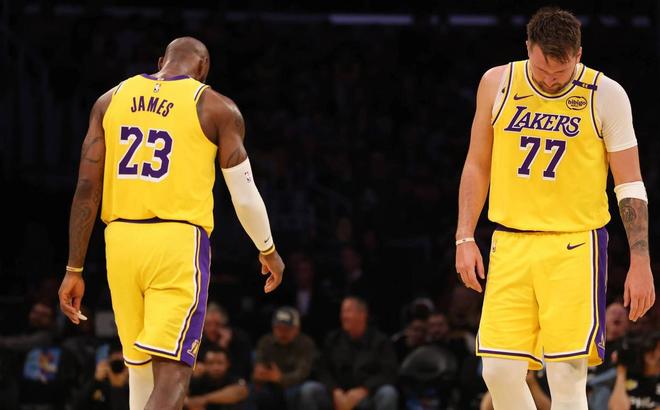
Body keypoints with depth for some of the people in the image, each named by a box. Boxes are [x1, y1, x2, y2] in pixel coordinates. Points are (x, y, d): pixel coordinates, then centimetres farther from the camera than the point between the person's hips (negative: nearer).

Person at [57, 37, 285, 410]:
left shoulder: (110, 101, 11)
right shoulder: (217, 109, 2)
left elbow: (87, 189, 6)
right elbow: (245, 196, 4)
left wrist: (75, 269, 9)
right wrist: (268, 251, 22)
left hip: (121, 240, 4)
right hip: (179, 241, -4)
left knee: (140, 367, 20)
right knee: (171, 375, -10)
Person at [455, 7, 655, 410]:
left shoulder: (605, 95, -4)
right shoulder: (497, 83, 4)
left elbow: (630, 184, 0)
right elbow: (477, 166, 15)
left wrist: (640, 263, -5)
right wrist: (465, 238, 8)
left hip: (575, 245, -3)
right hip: (511, 244, 3)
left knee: (567, 376, -12)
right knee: (500, 371, -3)